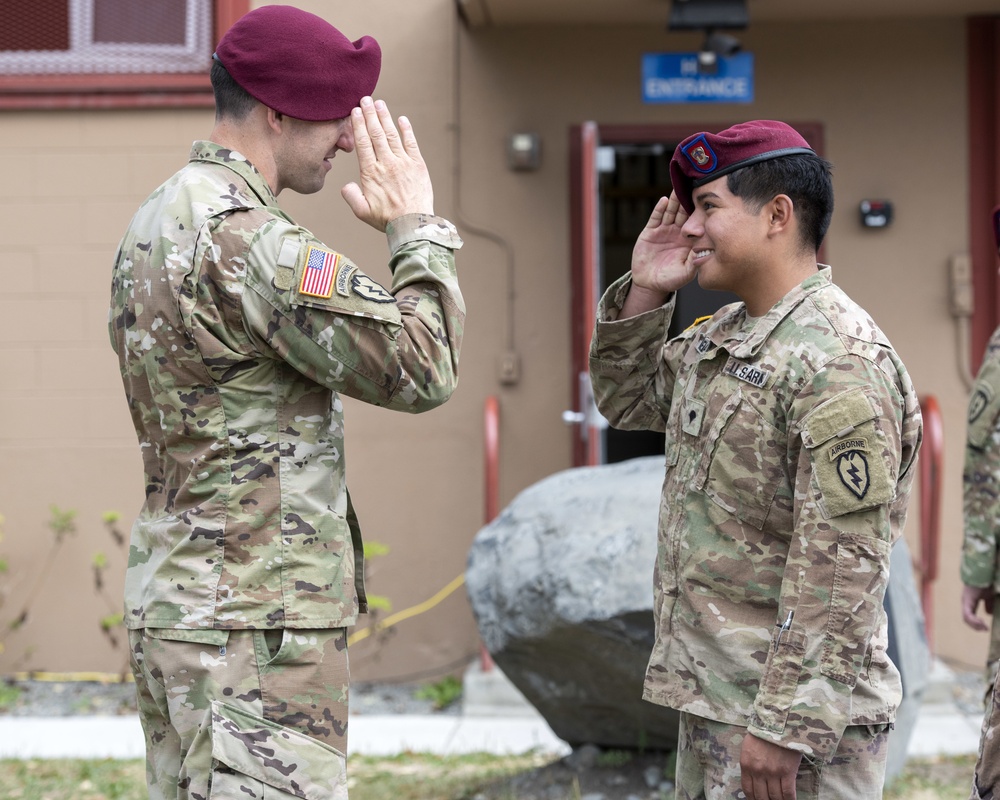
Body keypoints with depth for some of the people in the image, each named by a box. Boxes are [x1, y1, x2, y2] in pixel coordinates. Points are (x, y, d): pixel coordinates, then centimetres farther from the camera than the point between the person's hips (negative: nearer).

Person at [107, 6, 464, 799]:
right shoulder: (240, 238, -19)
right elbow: (421, 370, -19)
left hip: (183, 607, 10)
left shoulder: (157, 223, 13)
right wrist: (417, 228, -7)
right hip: (253, 633, -10)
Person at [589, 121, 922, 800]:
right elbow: (626, 401, 26)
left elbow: (841, 567, -23)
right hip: (711, 693, 9)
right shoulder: (721, 337, 12)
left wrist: (785, 726, -25)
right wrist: (645, 293, 10)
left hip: (789, 716, -9)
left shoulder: (838, 362, -19)